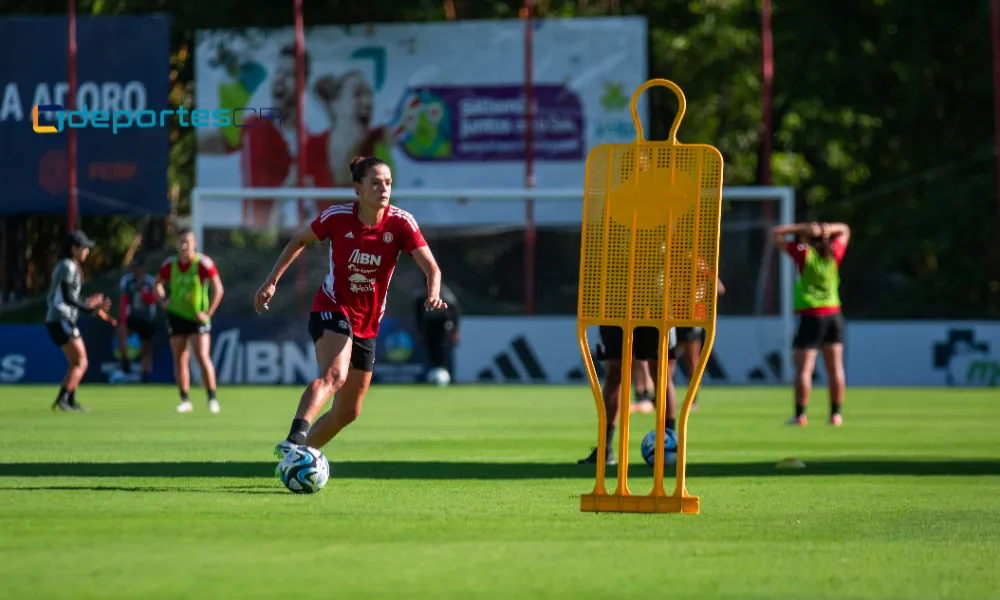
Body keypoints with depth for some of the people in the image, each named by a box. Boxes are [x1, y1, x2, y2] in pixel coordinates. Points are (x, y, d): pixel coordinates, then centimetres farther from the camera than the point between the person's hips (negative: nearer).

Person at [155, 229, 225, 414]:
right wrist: (163, 300, 2)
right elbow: (158, 283, 20)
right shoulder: (170, 264, 1)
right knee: (180, 360, 4)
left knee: (203, 357, -12)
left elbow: (218, 289, -10)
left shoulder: (203, 263, -11)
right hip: (176, 315, 4)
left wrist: (208, 313, -13)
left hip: (197, 317, -4)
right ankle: (185, 400, 11)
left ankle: (212, 398, -5)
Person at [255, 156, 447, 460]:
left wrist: (433, 295, -40)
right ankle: (294, 440, -50)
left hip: (367, 325, 5)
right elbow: (300, 241, 4)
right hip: (332, 308, -5)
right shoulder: (338, 217, -14)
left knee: (348, 412, 9)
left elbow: (431, 268, -19)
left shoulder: (401, 223, -12)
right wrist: (272, 281, 0)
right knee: (335, 374, -35)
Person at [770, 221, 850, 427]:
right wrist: (830, 229, 3)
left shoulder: (804, 253, -7)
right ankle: (836, 414, 6)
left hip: (811, 316, -5)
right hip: (834, 314, 5)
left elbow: (775, 234, 0)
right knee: (835, 368, 6)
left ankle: (800, 414, -8)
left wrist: (803, 228, -4)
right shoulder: (834, 253, 5)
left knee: (804, 368, -4)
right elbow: (844, 231, 24)